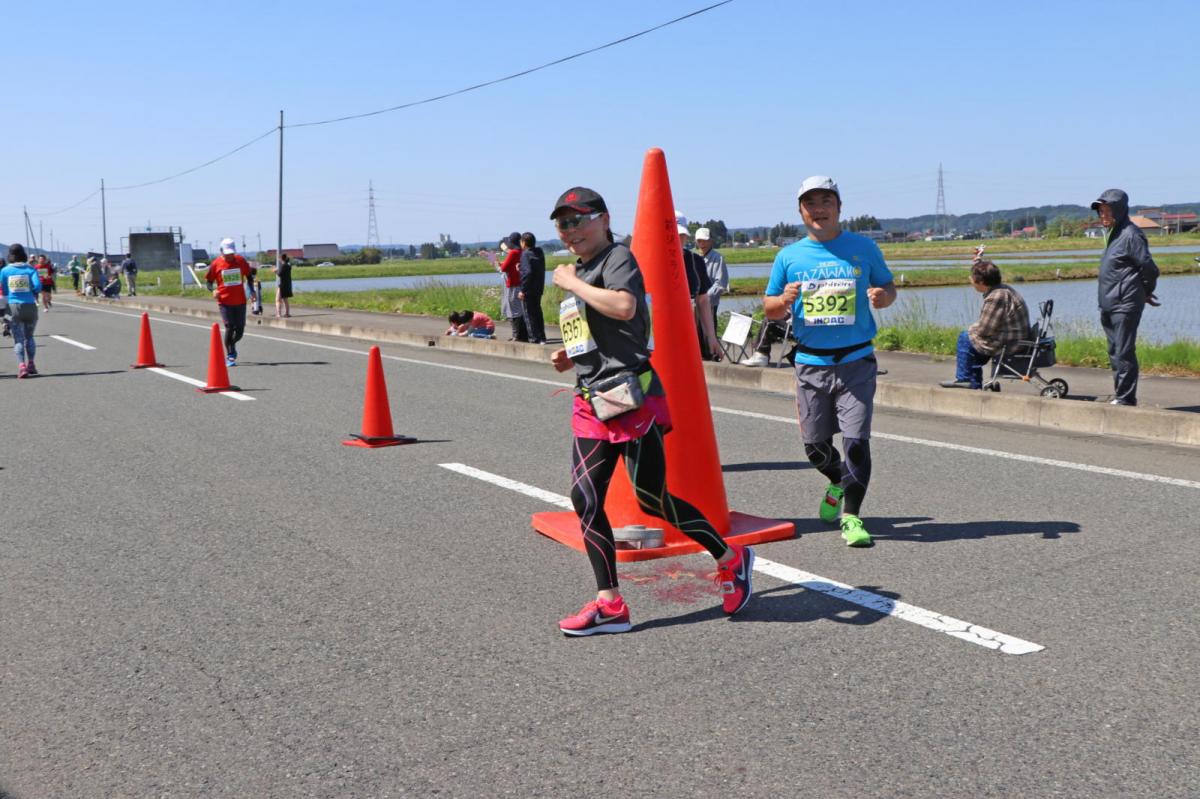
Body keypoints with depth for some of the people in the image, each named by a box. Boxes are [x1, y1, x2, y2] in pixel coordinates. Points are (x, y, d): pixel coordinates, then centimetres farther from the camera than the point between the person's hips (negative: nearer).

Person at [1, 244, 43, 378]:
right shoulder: (30, 269, -1)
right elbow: (37, 286, -12)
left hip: (13, 306, 0)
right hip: (30, 306, 1)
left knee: (18, 338, 1)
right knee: (29, 337, 18)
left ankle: (21, 365, -15)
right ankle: (31, 364, 20)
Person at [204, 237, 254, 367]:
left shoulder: (240, 261, 1)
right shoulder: (216, 264, -4)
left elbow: (248, 276, 16)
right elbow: (209, 281, 4)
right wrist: (213, 290, -15)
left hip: (240, 301, 3)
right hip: (224, 302, -3)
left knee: (240, 330, 5)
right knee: (230, 327, -12)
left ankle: (232, 345, 36)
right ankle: (230, 356, -1)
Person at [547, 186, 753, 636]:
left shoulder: (618, 257, -7)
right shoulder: (578, 274, 20)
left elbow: (624, 307, -30)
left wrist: (571, 282, -17)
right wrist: (568, 358, 13)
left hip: (632, 399, -9)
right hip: (590, 403, 9)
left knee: (652, 499, -5)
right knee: (584, 498, 0)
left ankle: (730, 559, 17)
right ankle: (609, 604, 6)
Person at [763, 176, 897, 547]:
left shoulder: (863, 248, 3)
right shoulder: (789, 256, 5)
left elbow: (888, 286, 12)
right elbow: (768, 309, 9)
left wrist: (883, 296, -12)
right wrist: (784, 301, -14)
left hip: (856, 362, -2)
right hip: (810, 363, 2)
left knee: (856, 440, -10)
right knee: (814, 444, 10)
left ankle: (851, 516, 2)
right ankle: (839, 483, 41)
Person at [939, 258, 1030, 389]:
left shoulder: (996, 297, -23)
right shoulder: (1004, 289, 10)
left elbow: (983, 330, -19)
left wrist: (971, 329, 1)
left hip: (1009, 346, -10)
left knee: (965, 337, -1)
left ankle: (963, 378, 11)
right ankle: (974, 383, 25)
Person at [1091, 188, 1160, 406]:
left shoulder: (1131, 235, -13)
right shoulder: (1113, 234, 15)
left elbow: (1150, 269, -13)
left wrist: (1145, 292, 3)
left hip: (1125, 306, -9)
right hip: (1109, 306, 9)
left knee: (1124, 353, -7)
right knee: (1115, 353, 13)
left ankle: (1126, 398, -3)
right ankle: (1120, 396, 20)